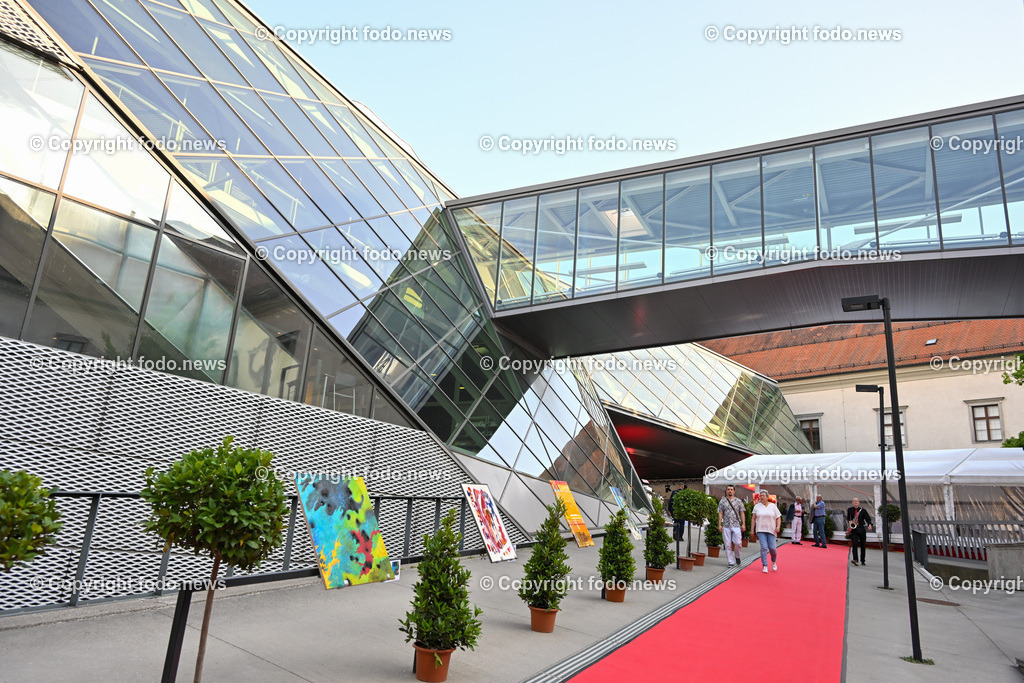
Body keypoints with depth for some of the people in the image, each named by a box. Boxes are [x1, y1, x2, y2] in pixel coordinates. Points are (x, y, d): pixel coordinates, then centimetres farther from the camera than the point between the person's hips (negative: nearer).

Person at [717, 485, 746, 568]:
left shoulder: (738, 501, 9)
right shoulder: (722, 501, 8)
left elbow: (742, 513, 8)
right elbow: (720, 513, 6)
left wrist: (743, 524, -1)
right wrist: (719, 525, 0)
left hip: (736, 525, -1)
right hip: (726, 525, 1)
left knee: (737, 543, -9)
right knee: (728, 544, 0)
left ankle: (737, 557, 18)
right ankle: (731, 562, 7)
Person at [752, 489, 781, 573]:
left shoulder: (773, 506, 4)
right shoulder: (757, 506, 5)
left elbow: (778, 517, 4)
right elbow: (754, 519, 7)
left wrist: (778, 526, -12)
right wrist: (752, 530, 4)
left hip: (771, 530, 0)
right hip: (761, 530, 0)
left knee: (772, 548, -3)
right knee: (764, 547, -10)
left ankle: (773, 562, 27)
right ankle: (765, 566, -2)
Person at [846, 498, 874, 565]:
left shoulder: (863, 510, 4)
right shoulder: (849, 510, 8)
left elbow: (868, 518, -4)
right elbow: (848, 518, 19)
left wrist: (869, 524, -23)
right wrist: (849, 521, -3)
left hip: (862, 529, 1)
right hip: (853, 529, -1)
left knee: (863, 545, 8)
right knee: (854, 545, -15)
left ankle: (862, 560, 21)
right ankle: (855, 560, -23)